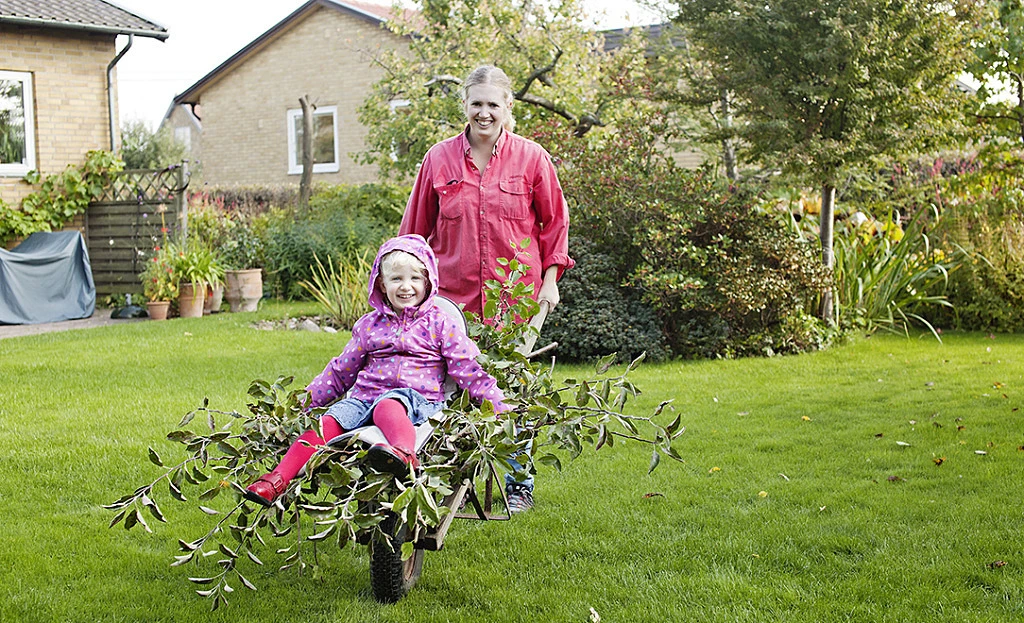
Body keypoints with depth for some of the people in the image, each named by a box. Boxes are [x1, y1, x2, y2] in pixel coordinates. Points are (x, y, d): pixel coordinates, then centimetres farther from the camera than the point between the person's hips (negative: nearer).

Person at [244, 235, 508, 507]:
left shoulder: (439, 323, 9)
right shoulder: (370, 325, 18)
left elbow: (469, 368, 7)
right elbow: (341, 371, 26)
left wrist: (498, 404, 0)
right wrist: (305, 401, 24)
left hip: (415, 397, -4)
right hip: (365, 396, 4)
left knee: (388, 407, -39)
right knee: (327, 421, -23)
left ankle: (405, 454, -71)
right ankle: (278, 479, -30)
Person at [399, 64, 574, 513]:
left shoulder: (531, 158, 1)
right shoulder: (439, 159, 3)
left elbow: (555, 223, 9)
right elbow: (415, 229, 12)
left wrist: (550, 278, 3)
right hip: (454, 295, 1)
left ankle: (519, 483, 20)